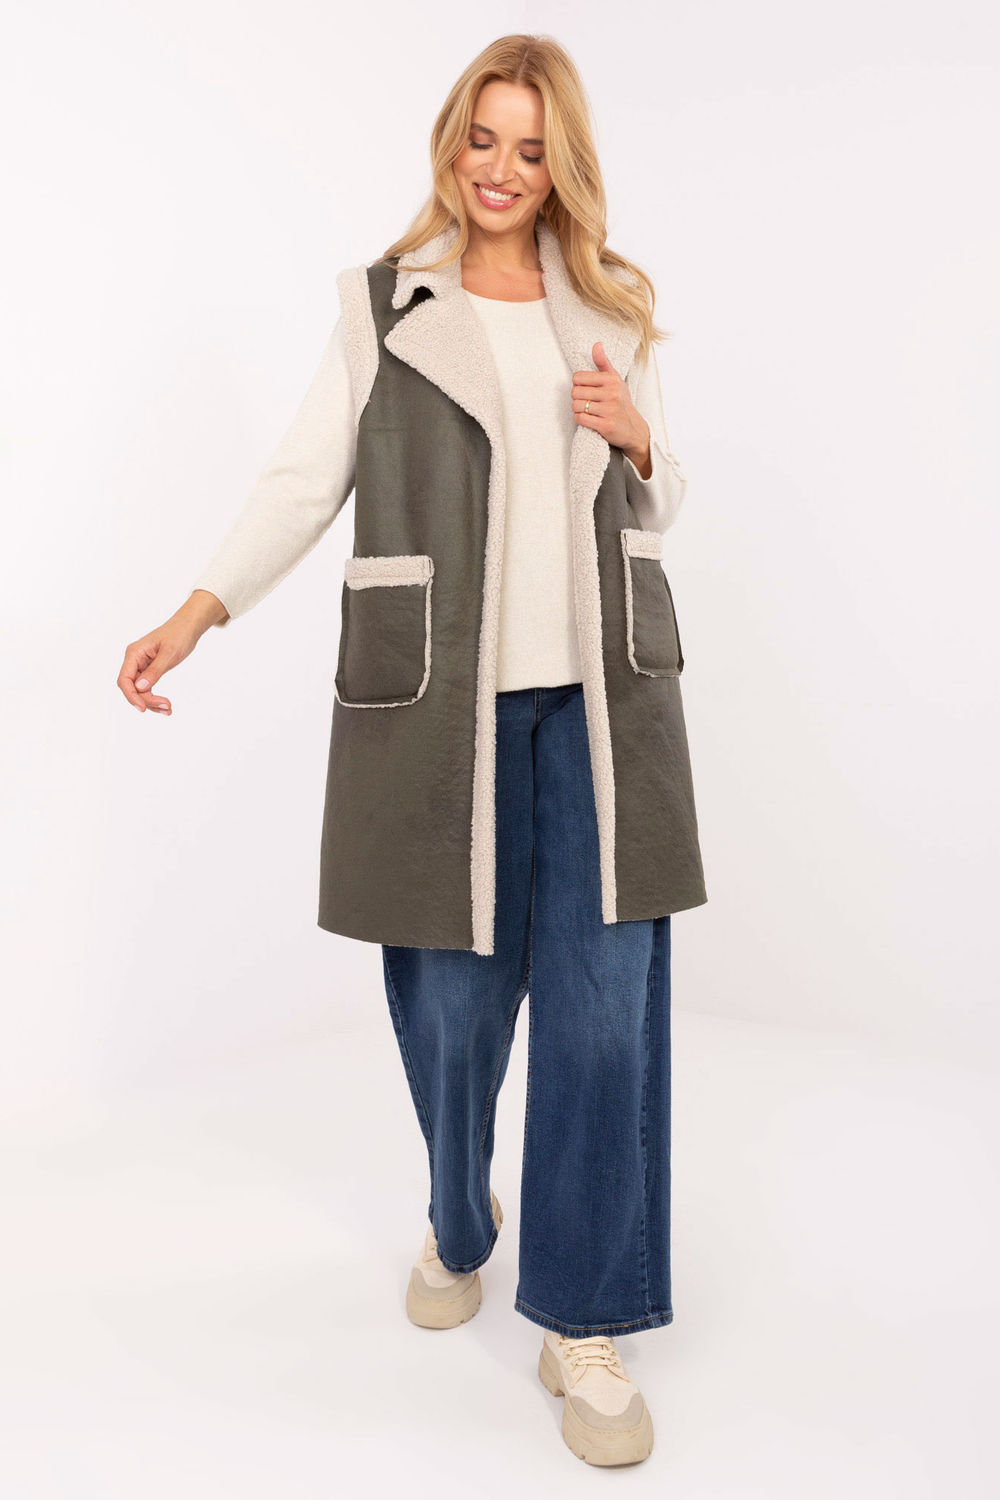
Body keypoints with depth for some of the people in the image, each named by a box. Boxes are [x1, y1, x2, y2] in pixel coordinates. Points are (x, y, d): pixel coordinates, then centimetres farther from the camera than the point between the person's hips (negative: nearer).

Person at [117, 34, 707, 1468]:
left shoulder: (610, 308, 15)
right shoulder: (382, 303, 7)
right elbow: (304, 480, 3)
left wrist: (635, 439, -2)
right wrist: (194, 613, -9)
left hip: (601, 697, 2)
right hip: (435, 699, -2)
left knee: (605, 1007, -1)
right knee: (450, 994, 5)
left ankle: (586, 1322, 16)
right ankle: (458, 1226, 36)